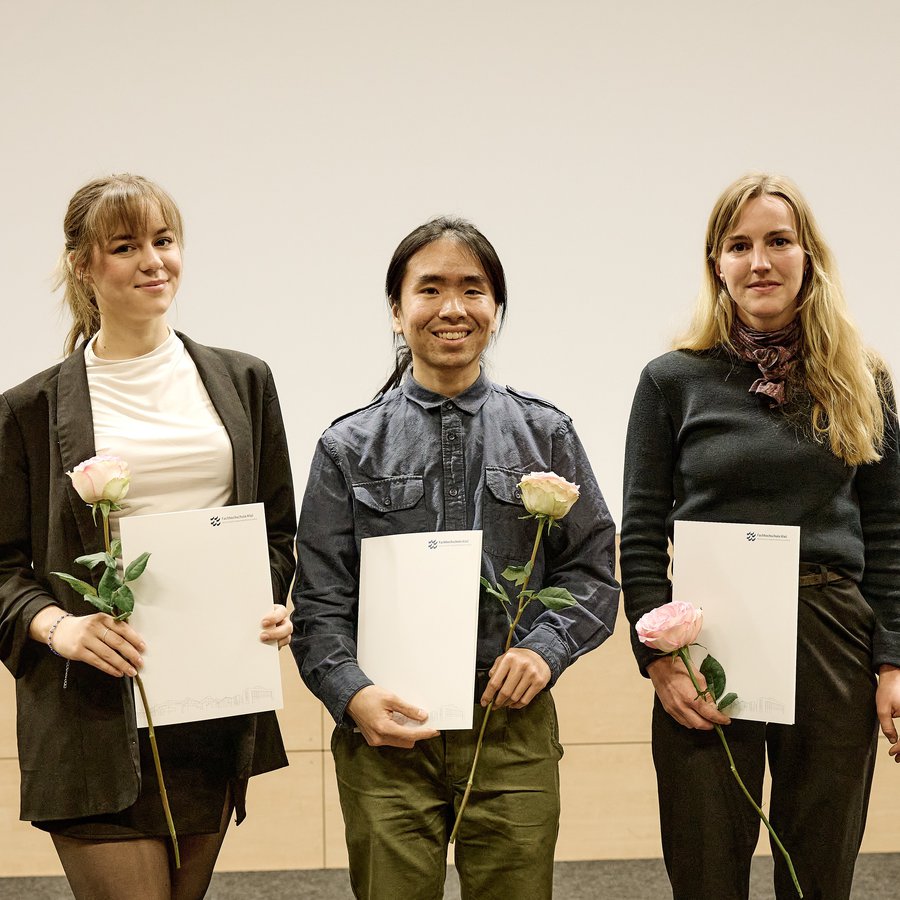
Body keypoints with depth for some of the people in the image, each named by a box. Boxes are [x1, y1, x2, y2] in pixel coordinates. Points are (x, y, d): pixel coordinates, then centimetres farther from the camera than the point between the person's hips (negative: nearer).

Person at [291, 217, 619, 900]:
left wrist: (545, 648, -10)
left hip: (512, 722, 1)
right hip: (386, 730, 0)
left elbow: (593, 568, 7)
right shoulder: (350, 447, 4)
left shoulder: (546, 434, 7)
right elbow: (321, 599, 3)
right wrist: (352, 694, -13)